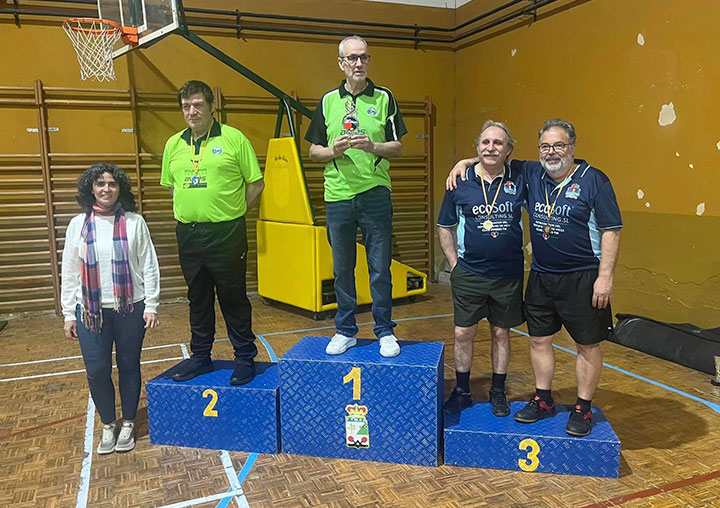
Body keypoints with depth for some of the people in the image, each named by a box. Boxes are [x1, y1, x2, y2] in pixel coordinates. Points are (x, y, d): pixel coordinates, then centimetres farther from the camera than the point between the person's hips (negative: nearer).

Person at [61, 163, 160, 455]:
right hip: (90, 311, 1)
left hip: (130, 309, -1)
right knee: (96, 371, 4)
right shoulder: (78, 225, 3)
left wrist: (151, 306, -4)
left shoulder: (134, 222, -1)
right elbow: (69, 273, 6)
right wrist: (68, 314, 5)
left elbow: (149, 267, -1)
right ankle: (108, 425, 26)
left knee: (129, 367, 10)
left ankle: (128, 424, 27)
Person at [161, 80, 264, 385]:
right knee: (198, 298, 15)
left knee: (234, 297, 4)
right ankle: (200, 357, 28)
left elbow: (256, 183, -2)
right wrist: (190, 210, 10)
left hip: (226, 234, -5)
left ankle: (245, 358, 17)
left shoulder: (234, 139, -4)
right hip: (188, 233, 5)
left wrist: (232, 213, 0)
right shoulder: (174, 144, 11)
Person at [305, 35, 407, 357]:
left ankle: (385, 332, 16)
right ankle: (345, 331, 22)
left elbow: (398, 147, 4)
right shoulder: (328, 101, 10)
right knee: (342, 269, 9)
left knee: (380, 268, 3)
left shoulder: (384, 98, 6)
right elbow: (313, 151, 10)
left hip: (375, 193, -1)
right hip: (338, 196, 2)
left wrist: (372, 146, -15)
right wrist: (334, 151, -11)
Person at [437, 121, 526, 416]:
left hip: (508, 275, 1)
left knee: (501, 334, 12)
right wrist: (454, 264, 1)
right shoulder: (460, 183, -1)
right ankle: (462, 392, 23)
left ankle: (498, 393, 28)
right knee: (463, 334, 5)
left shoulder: (519, 180, 0)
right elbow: (445, 227, 6)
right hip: (469, 274, 0)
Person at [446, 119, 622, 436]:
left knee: (587, 345, 5)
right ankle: (543, 400, 28)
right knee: (539, 340, 12)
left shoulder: (593, 180, -8)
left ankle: (583, 409, 21)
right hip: (541, 276, 5)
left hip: (582, 278, -5)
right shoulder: (531, 174, 5)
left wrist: (605, 276, -15)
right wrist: (463, 163, 2)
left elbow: (611, 231, -10)